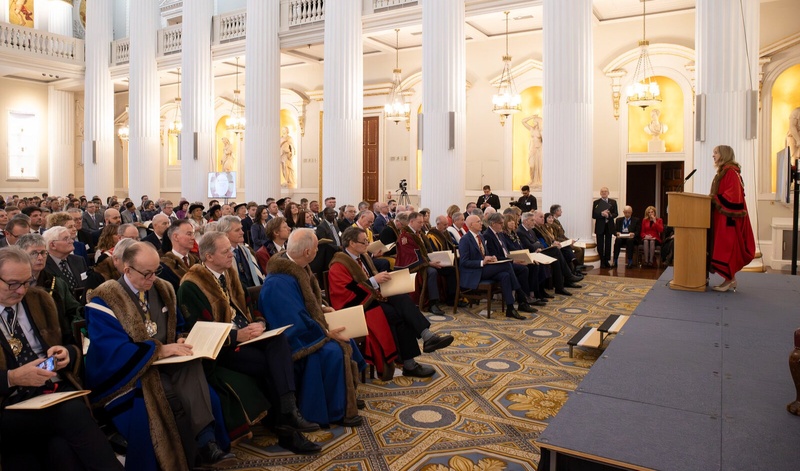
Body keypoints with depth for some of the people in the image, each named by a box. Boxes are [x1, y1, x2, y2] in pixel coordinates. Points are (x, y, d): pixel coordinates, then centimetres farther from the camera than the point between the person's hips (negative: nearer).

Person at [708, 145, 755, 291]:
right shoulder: (722, 172, 17)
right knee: (724, 247, 8)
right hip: (721, 215, 10)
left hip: (727, 216, -10)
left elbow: (733, 195, -20)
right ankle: (731, 279, 11)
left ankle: (729, 280, -4)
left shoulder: (731, 172, -12)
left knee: (727, 246, -8)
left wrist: (715, 200, -16)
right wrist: (712, 199, 8)